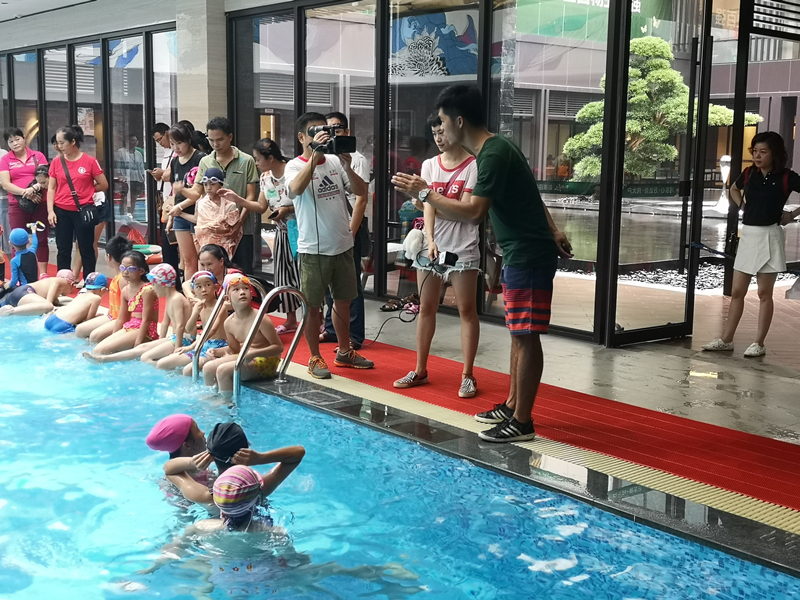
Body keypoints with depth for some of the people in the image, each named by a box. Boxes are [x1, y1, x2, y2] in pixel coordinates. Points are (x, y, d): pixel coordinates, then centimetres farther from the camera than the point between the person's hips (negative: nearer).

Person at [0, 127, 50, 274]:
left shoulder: (38, 156, 6)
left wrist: (34, 189, -20)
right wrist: (24, 192, -19)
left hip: (40, 203, 0)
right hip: (17, 205, 0)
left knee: (41, 239, 4)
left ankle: (43, 274, 10)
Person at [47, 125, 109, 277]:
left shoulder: (90, 161, -5)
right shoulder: (56, 162, 4)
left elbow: (104, 185, 0)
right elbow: (51, 188, 6)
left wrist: (85, 191, 5)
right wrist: (50, 211, -2)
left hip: (83, 212, -3)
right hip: (61, 212, 3)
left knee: (87, 250, 5)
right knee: (63, 250, 7)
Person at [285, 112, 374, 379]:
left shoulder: (336, 162, 4)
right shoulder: (295, 166, -8)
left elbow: (361, 191, -1)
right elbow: (296, 189, -30)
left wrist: (347, 165, -16)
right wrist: (314, 154, -34)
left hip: (343, 245, 5)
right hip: (313, 249, -5)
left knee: (343, 300, 16)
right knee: (312, 305, 4)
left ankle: (344, 352, 31)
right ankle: (315, 358, 17)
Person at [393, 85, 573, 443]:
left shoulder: (493, 155, -20)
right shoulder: (495, 149, 13)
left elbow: (473, 213, -27)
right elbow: (529, 195, 20)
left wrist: (424, 193, -19)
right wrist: (552, 231, 23)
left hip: (528, 256, -10)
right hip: (521, 253, 10)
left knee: (525, 336, -5)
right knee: (519, 333, 16)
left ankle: (522, 423, 2)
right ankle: (512, 406, 26)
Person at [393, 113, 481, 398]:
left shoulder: (474, 166, -7)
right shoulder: (429, 165, 7)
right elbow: (428, 207, -2)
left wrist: (430, 196, -18)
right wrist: (430, 240, -16)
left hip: (462, 249, -5)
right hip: (431, 246, 5)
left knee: (466, 310, -1)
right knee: (426, 307, 8)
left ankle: (467, 376, 5)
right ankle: (420, 370, 18)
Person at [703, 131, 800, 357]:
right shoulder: (749, 174, 5)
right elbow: (734, 190, 27)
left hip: (769, 237, -5)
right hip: (748, 235, 5)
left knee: (764, 293, 2)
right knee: (737, 292, 8)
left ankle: (759, 343, 9)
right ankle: (726, 340, 14)